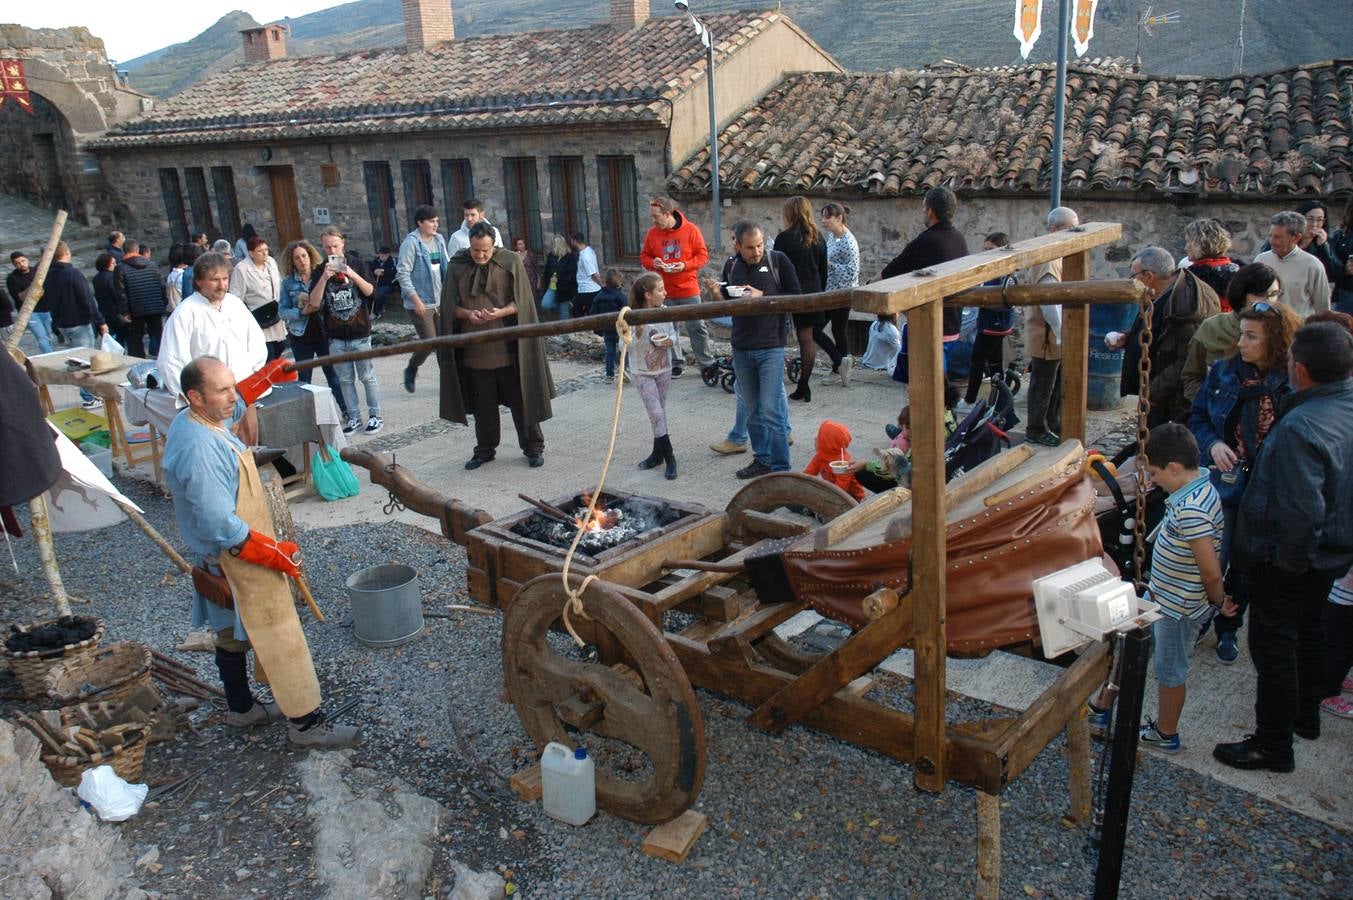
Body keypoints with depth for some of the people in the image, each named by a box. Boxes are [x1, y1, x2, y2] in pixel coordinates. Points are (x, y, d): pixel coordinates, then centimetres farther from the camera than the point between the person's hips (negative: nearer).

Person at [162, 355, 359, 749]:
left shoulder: (190, 421, -1)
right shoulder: (199, 450, -32)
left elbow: (233, 405, 25)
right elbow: (221, 527, -31)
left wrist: (266, 378, 14)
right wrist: (276, 552, -21)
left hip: (221, 561, 10)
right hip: (238, 564, -10)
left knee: (232, 633, 23)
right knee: (281, 641, 0)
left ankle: (241, 709, 40)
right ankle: (306, 724, 10)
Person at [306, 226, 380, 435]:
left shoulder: (357, 263, -1)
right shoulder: (320, 272, 2)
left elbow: (369, 291, -6)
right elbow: (314, 302, -7)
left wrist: (352, 274, -20)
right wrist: (325, 277, -17)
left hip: (360, 332, -2)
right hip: (336, 336, 2)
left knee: (367, 376, 4)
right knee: (345, 380, 9)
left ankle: (375, 415, 14)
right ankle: (354, 417, 19)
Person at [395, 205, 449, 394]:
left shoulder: (439, 240, 8)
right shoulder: (411, 243, -12)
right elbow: (402, 273, -14)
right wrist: (416, 299, -19)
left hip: (441, 301, 6)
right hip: (420, 304, -6)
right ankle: (411, 370, 22)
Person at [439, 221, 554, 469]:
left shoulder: (511, 262, -2)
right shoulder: (457, 266, 2)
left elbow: (521, 302, -2)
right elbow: (450, 305, 5)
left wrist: (500, 312, -20)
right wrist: (467, 314, -16)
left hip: (508, 347, -2)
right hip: (474, 349, 2)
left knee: (520, 400, 4)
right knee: (483, 404, 11)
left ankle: (533, 447, 17)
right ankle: (485, 449, 26)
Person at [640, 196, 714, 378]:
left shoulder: (690, 230, -6)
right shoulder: (652, 233, 2)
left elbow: (703, 255, -4)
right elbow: (644, 257, 10)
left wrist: (685, 265, -19)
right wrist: (653, 263, -12)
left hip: (688, 290, -2)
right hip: (664, 292, 3)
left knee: (697, 328, 3)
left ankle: (707, 364, 14)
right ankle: (675, 364, 21)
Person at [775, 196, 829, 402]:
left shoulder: (785, 238, -11)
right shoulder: (818, 237, 8)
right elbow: (823, 270, 13)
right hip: (813, 293, 6)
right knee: (808, 339, 7)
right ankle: (803, 386, 12)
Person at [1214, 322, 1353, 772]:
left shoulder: (1301, 427, -33)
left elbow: (1301, 510, -32)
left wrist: (1287, 559, -18)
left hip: (1285, 559, -9)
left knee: (1274, 647, 6)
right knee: (1310, 630, 26)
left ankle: (1273, 745, 19)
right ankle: (1306, 715, 46)